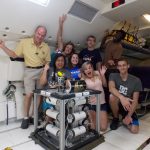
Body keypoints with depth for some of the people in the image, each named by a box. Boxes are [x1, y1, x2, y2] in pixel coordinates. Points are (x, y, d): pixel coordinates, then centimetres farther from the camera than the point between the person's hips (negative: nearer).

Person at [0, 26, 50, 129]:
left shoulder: (46, 47, 0)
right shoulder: (24, 42, -5)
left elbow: (47, 62, 7)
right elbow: (14, 55, 1)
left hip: (41, 71, 2)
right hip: (29, 71, -2)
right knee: (29, 94, -6)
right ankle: (26, 117, 12)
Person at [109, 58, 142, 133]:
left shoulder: (136, 80, -9)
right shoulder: (113, 76, -9)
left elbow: (135, 100, -11)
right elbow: (111, 88, -31)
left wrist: (129, 115, -19)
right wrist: (122, 97, -49)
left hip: (128, 107, 0)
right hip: (116, 104, 0)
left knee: (134, 130, -18)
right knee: (112, 96, -34)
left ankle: (125, 117, 17)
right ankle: (116, 118, -6)